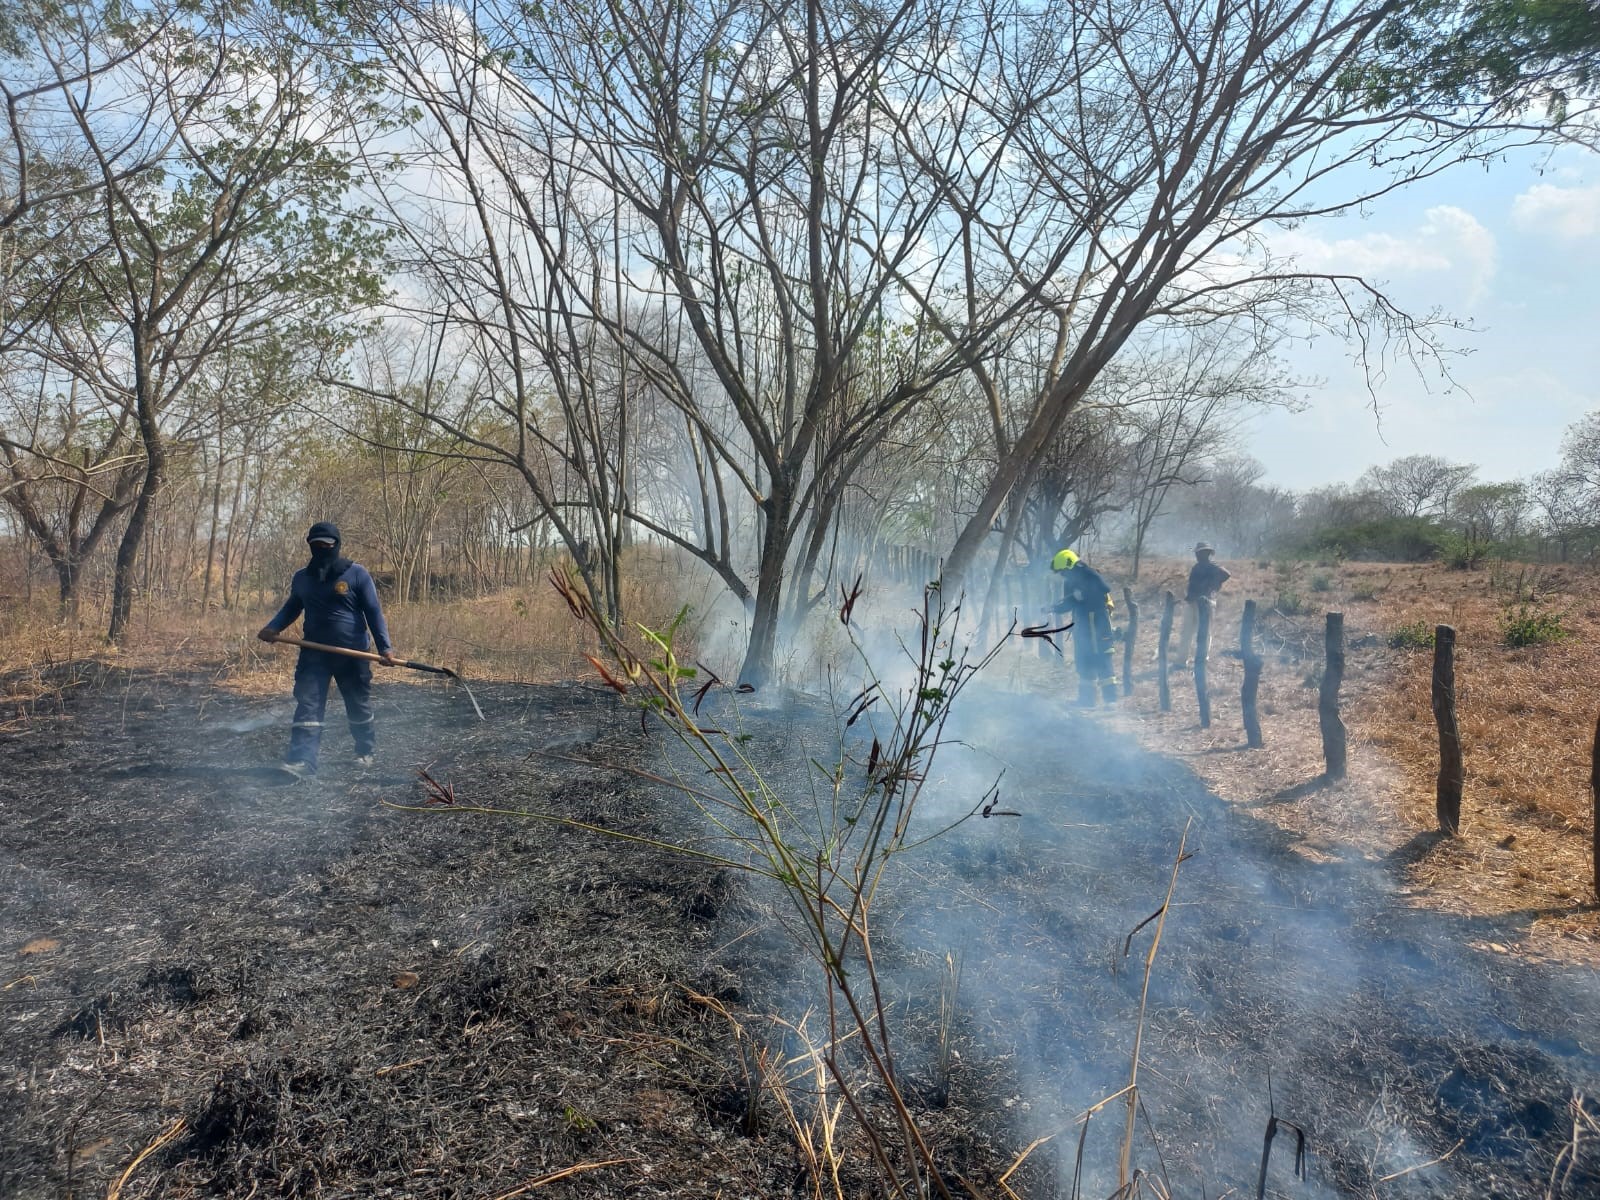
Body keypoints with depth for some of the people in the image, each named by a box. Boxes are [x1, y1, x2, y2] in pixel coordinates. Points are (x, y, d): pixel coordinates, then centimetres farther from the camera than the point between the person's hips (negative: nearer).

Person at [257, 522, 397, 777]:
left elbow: (374, 612, -6)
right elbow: (291, 608, 22)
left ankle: (365, 753, 27)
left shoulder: (356, 574, -6)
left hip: (353, 653, -3)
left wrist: (385, 647, -14)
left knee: (359, 706, 10)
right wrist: (273, 627, 2)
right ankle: (302, 761, -13)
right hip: (314, 652, 3)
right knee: (307, 705, -8)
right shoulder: (302, 577, 7)